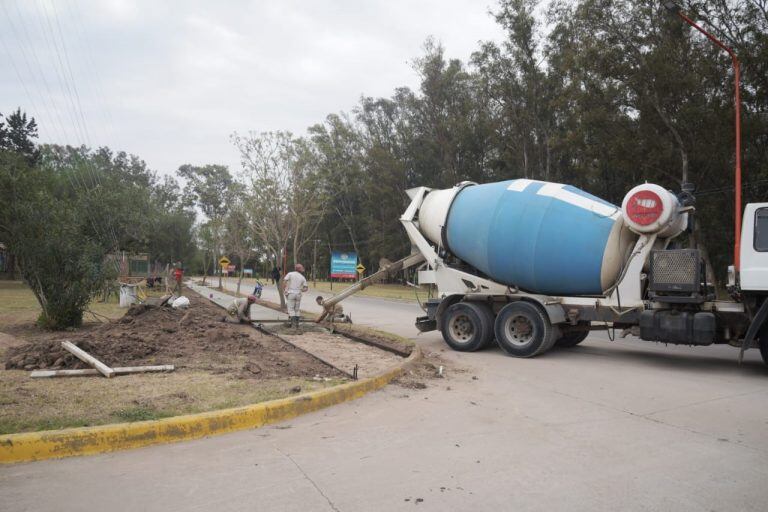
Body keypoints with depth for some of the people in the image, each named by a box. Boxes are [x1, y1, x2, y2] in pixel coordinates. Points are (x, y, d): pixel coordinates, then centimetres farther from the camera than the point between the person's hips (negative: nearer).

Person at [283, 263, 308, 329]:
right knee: (297, 309, 12)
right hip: (298, 294, 3)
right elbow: (306, 288, 5)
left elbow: (284, 281, -12)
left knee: (291, 309, -1)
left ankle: (294, 324, -12)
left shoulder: (290, 274, 0)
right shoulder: (303, 277, 9)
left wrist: (284, 290, -3)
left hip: (291, 293, -3)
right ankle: (297, 324, 14)